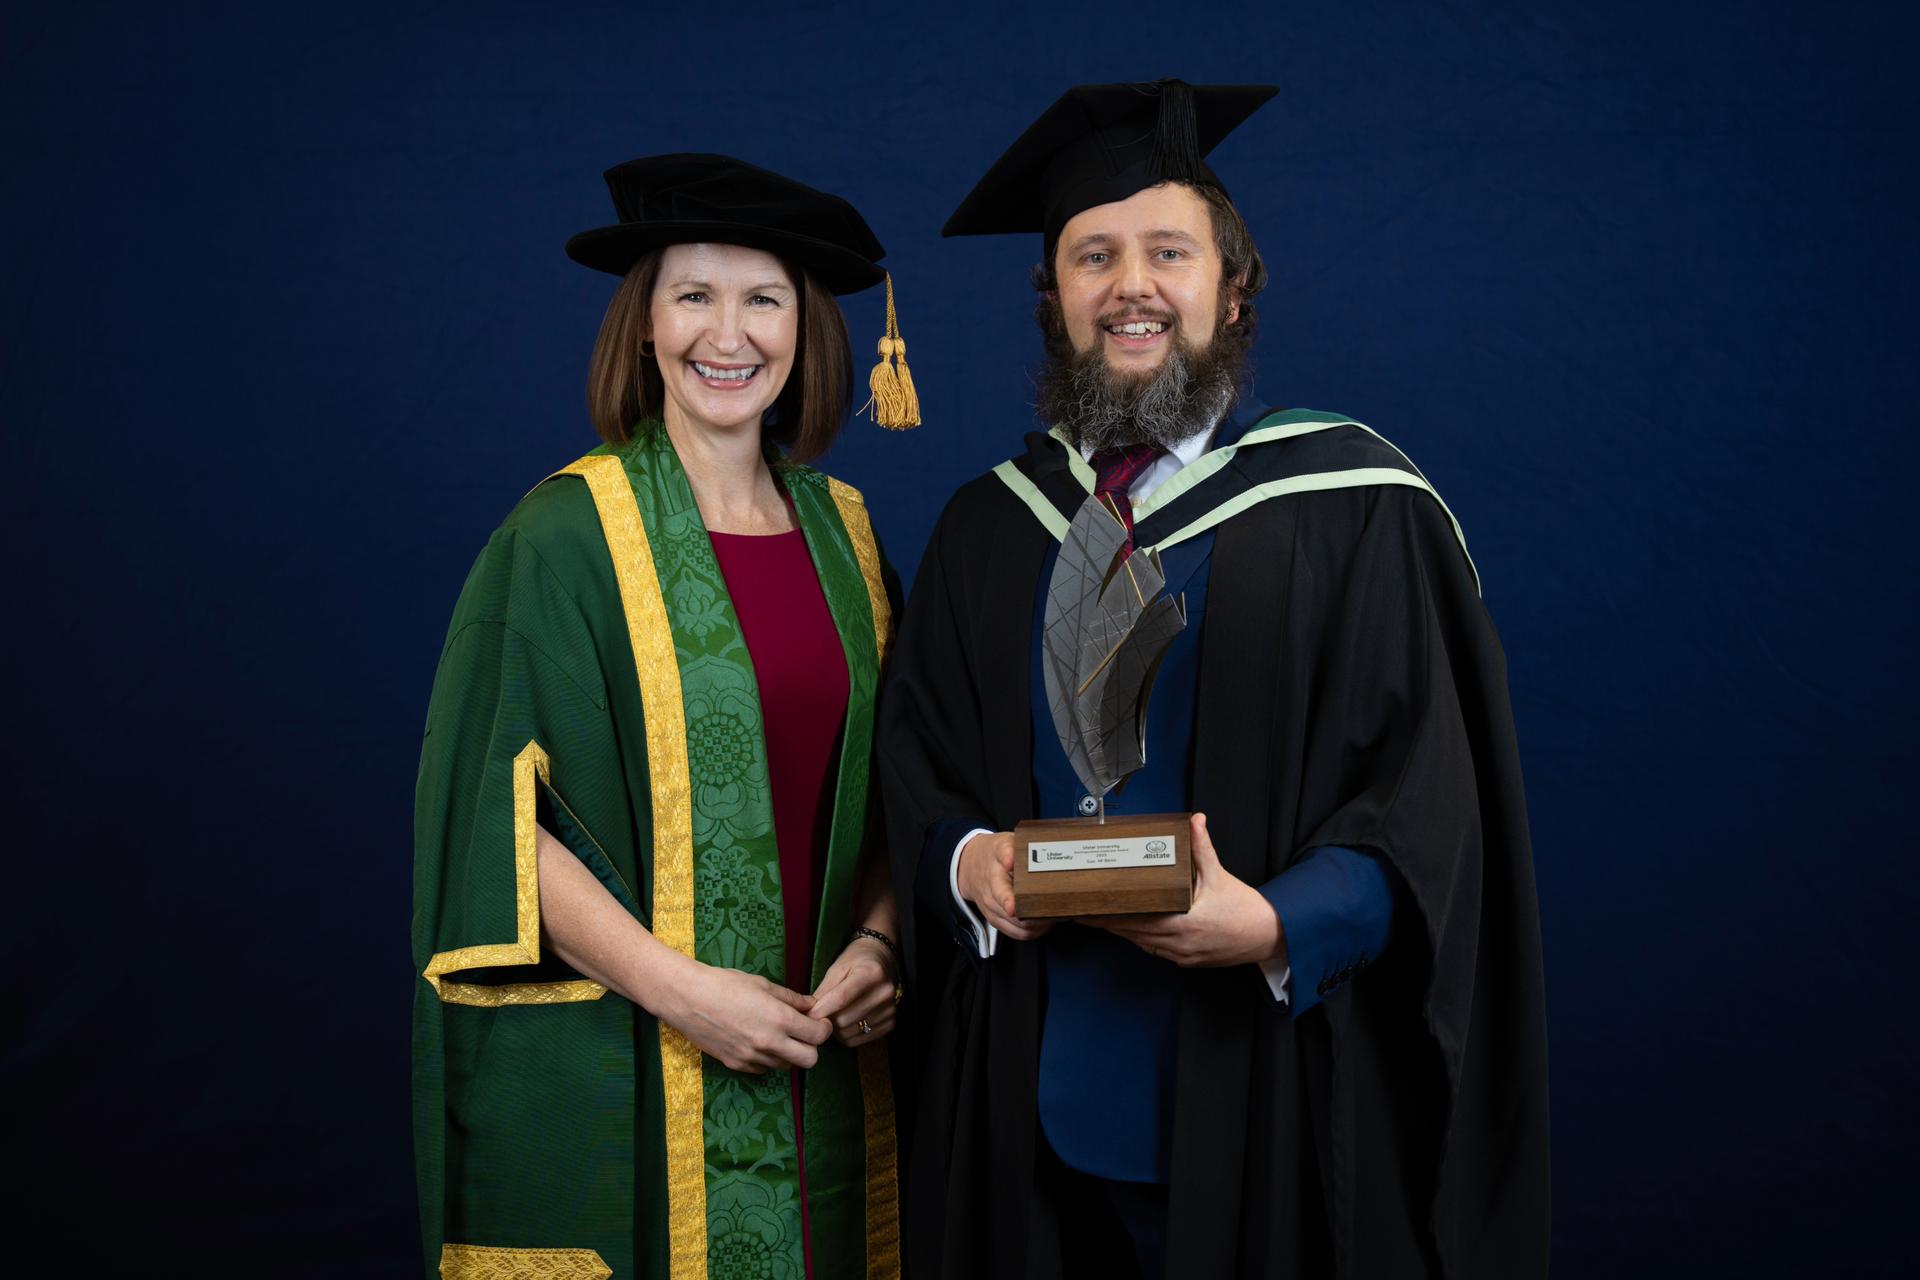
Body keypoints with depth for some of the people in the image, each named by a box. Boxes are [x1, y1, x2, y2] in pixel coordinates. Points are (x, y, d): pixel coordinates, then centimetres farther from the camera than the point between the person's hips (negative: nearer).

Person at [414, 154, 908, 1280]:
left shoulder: (841, 532, 7)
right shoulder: (565, 536, -8)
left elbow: (887, 789, 12)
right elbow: (497, 809, -12)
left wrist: (876, 943, -5)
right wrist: (675, 986, -18)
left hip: (817, 1067, 5)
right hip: (615, 1076, -4)